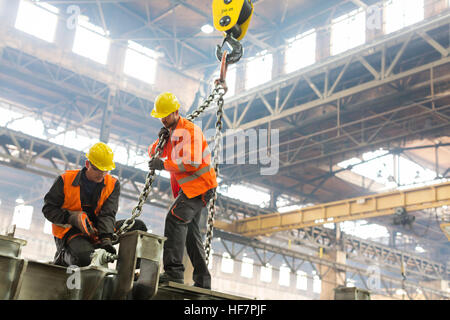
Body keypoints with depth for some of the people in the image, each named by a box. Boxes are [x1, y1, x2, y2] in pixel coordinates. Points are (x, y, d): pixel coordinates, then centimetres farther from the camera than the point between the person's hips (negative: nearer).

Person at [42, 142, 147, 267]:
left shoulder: (113, 184, 0)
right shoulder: (66, 180, -7)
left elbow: (108, 214, -9)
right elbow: (48, 208, -3)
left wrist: (106, 239, -27)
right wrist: (72, 218, -20)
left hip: (96, 229, 4)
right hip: (70, 232, -4)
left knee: (138, 226, -9)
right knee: (85, 258, -36)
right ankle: (63, 257, -1)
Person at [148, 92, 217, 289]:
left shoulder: (190, 130, -15)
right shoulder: (171, 131, 15)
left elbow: (192, 163, -25)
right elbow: (153, 154, 12)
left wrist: (163, 165, -20)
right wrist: (160, 141, -7)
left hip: (200, 185, -10)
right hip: (188, 187, 10)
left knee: (175, 218, -25)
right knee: (191, 231, 10)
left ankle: (174, 271, -29)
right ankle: (202, 279, 17)